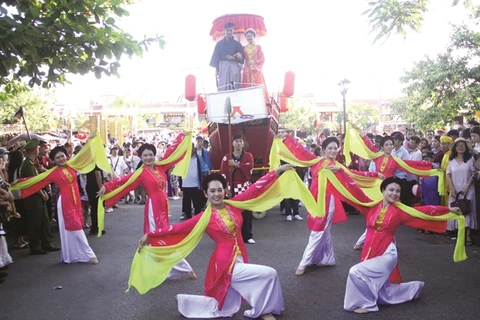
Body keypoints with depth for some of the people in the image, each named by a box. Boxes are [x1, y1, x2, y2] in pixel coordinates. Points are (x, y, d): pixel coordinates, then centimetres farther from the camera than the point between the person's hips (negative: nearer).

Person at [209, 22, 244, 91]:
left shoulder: (237, 44, 15)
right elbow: (215, 58, 9)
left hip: (234, 67, 0)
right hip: (223, 67, 0)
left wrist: (233, 58, -11)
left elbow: (241, 58, 8)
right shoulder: (219, 43, 16)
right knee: (223, 89, -10)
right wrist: (217, 70, -2)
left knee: (235, 88, -12)